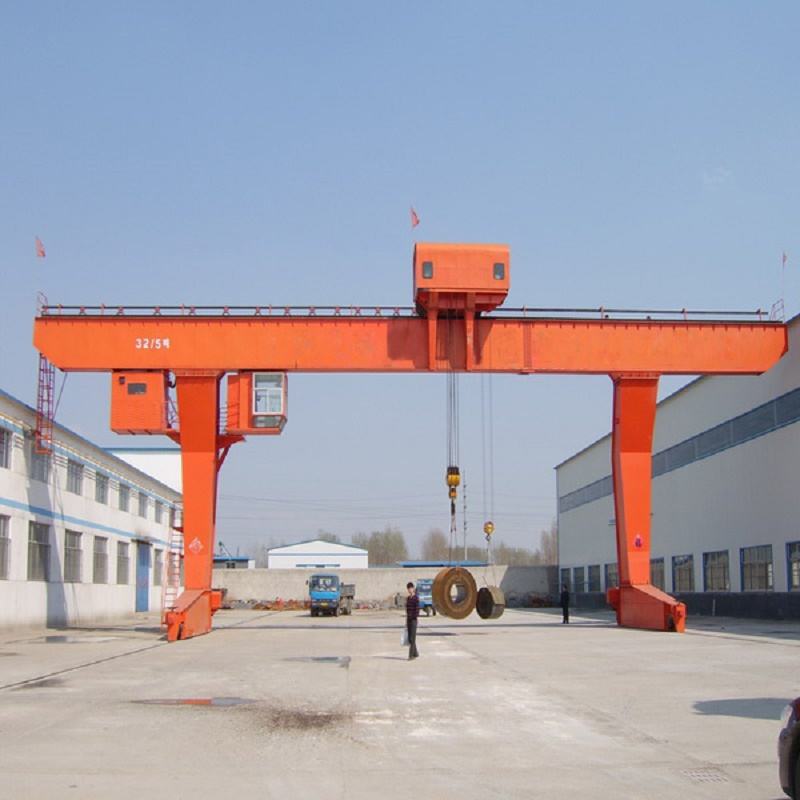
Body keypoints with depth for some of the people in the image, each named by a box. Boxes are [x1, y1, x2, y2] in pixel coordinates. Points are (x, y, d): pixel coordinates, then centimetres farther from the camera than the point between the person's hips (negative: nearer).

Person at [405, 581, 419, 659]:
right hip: (408, 619, 8)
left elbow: (417, 609, -14)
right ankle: (415, 653, 21)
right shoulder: (407, 598, 14)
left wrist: (416, 618, -21)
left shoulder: (416, 598, -8)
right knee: (410, 638, 10)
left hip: (414, 620, -8)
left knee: (412, 638, -8)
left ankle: (411, 655, -9)